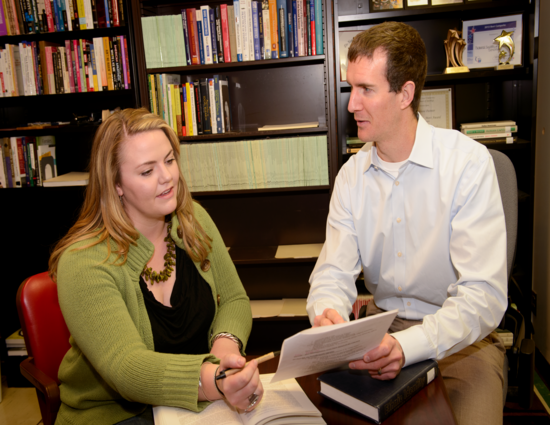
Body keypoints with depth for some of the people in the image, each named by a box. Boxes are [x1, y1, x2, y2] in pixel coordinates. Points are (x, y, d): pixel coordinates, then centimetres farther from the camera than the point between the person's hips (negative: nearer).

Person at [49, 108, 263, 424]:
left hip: (198, 399, 5)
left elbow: (234, 300, 2)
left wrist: (226, 342, -20)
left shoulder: (193, 220, -1)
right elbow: (125, 368, -28)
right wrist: (211, 384, -45)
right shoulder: (83, 264, -20)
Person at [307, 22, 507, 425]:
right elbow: (334, 272, -5)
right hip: (381, 326, 4)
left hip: (459, 337, -3)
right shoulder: (352, 175, -1)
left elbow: (484, 296, -23)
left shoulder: (468, 162, -16)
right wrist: (327, 315, -28)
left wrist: (406, 346, -38)